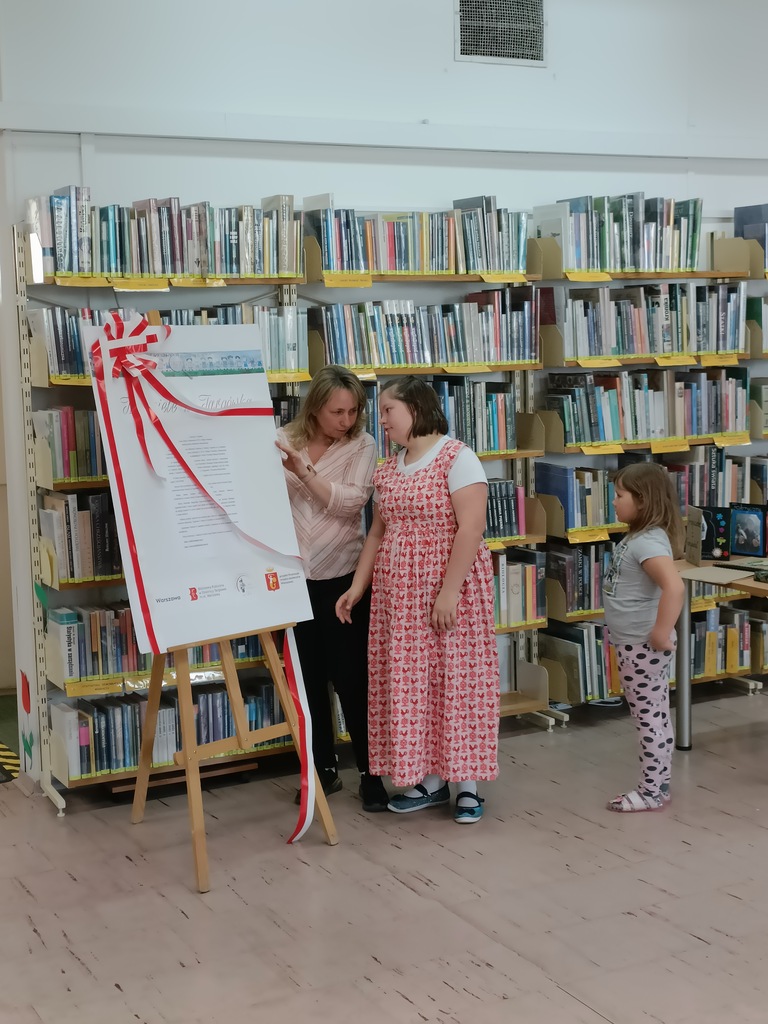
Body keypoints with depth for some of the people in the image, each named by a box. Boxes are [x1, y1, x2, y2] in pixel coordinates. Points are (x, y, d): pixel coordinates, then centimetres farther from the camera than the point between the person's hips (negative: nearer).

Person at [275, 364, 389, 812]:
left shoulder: (362, 445, -2)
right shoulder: (284, 441, 3)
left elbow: (350, 501, -16)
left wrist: (303, 470, -23)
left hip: (342, 577, -2)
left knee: (352, 678, 0)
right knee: (308, 677, 10)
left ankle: (370, 773, 13)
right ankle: (325, 768, 24)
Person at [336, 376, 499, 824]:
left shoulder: (457, 458, -11)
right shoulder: (388, 471, 11)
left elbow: (471, 527, -18)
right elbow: (378, 532, 15)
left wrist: (449, 590, -21)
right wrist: (358, 587, 8)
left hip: (449, 590, -7)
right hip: (398, 594, 7)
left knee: (455, 679, -1)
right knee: (409, 682, 8)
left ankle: (467, 783, 11)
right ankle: (429, 779, 19)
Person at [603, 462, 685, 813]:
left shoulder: (649, 542, -22)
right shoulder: (637, 537, 9)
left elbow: (674, 586, -36)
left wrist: (662, 635, -30)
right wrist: (615, 626, 18)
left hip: (643, 646, -10)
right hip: (632, 644, 10)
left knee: (650, 717, 0)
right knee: (653, 717, 16)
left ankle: (652, 792, 10)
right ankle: (657, 786, 25)